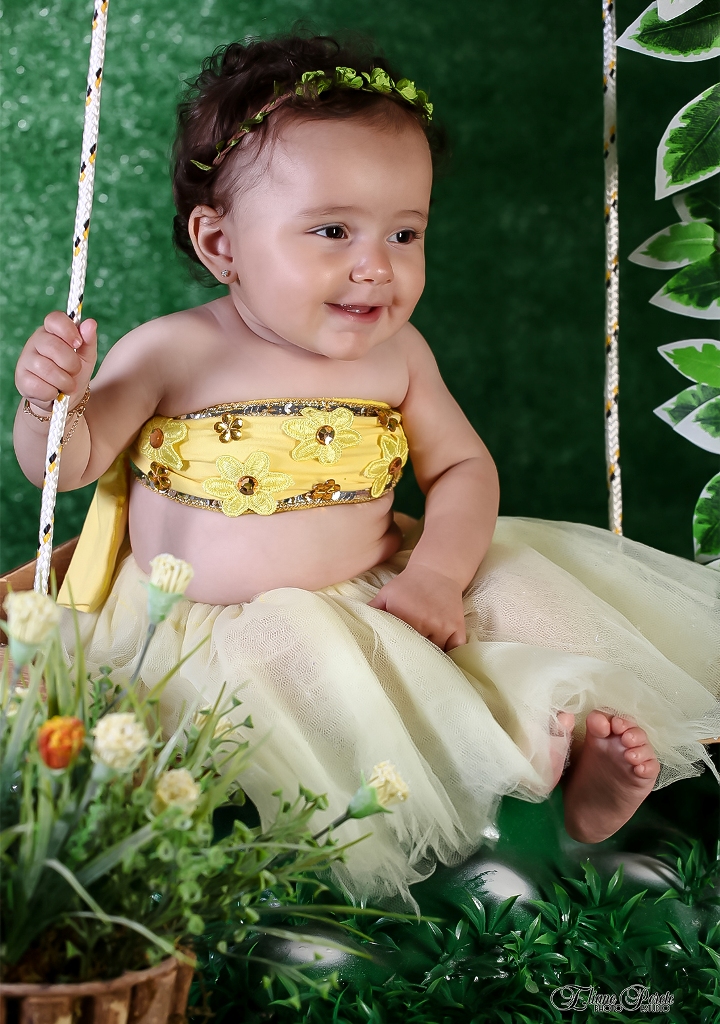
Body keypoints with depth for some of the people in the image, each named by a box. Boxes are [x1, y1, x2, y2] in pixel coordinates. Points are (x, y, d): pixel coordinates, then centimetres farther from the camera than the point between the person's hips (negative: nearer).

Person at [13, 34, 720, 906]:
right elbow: (65, 464, -5)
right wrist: (49, 402, -30)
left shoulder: (396, 355, -1)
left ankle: (576, 758, -2)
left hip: (374, 597, 4)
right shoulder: (173, 353, -12)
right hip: (213, 627, -3)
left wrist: (436, 575, -14)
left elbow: (462, 466, 5)